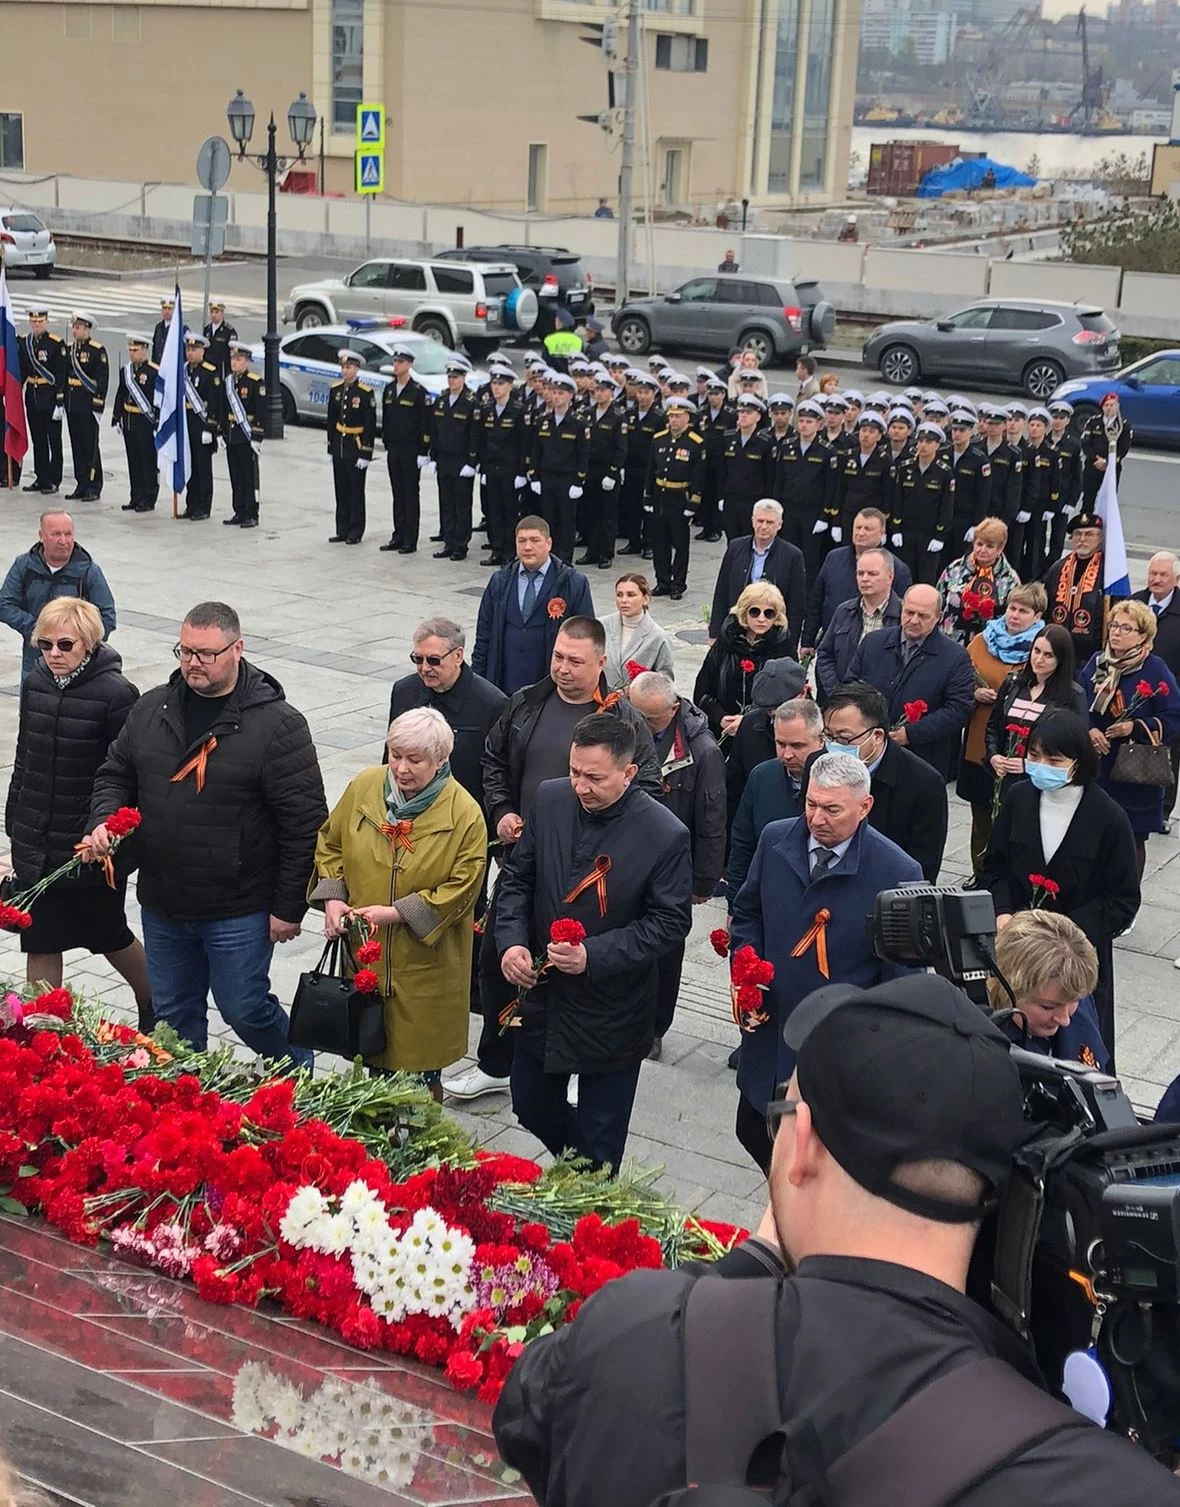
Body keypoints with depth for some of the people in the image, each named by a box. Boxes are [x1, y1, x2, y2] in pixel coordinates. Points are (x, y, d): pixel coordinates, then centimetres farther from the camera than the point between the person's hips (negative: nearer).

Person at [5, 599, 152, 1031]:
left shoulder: (116, 694, -16)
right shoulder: (34, 684, 3)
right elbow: (24, 759, 12)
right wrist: (14, 824, 13)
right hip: (35, 845, 5)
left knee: (109, 936, 13)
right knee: (39, 943, 9)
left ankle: (154, 1007, 38)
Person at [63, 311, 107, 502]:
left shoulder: (98, 351, -9)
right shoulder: (70, 350, 13)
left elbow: (103, 380, -12)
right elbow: (66, 377, 18)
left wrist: (98, 406, -16)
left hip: (88, 407, -7)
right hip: (72, 406, 7)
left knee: (90, 446, -3)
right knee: (77, 446, 9)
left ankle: (94, 488, 4)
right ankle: (82, 485, 15)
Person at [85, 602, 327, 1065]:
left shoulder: (277, 724, -14)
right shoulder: (152, 709, 3)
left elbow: (304, 821, -13)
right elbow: (115, 774, 16)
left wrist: (288, 907, -13)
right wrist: (103, 820, -6)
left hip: (239, 912, -5)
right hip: (161, 905, 5)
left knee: (244, 1010, 5)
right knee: (174, 1014, 17)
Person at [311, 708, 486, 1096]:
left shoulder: (465, 814, -14)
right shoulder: (364, 787, -2)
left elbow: (461, 887, -12)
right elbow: (330, 843, 10)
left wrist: (397, 913, -18)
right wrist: (332, 898, -5)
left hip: (425, 966, -4)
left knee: (419, 1067, 5)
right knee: (370, 1055, 16)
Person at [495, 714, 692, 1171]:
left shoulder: (665, 836, -20)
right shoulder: (549, 800, -7)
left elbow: (670, 923, -14)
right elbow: (516, 879, 4)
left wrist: (594, 956, -25)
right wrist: (511, 941, -13)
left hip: (611, 1013, -5)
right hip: (541, 996, 5)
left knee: (599, 1141, 10)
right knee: (532, 1108, 21)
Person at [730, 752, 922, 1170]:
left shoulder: (896, 872, -17)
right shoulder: (775, 839, -4)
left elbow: (900, 973, -9)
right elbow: (748, 912, 12)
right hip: (768, 1030, 5)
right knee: (753, 1133, 18)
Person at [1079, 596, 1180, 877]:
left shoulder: (1155, 670, -10)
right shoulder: (1097, 662, 5)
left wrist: (1136, 727, -22)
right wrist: (1089, 730, -10)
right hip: (1094, 769, 4)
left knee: (1131, 841, 6)